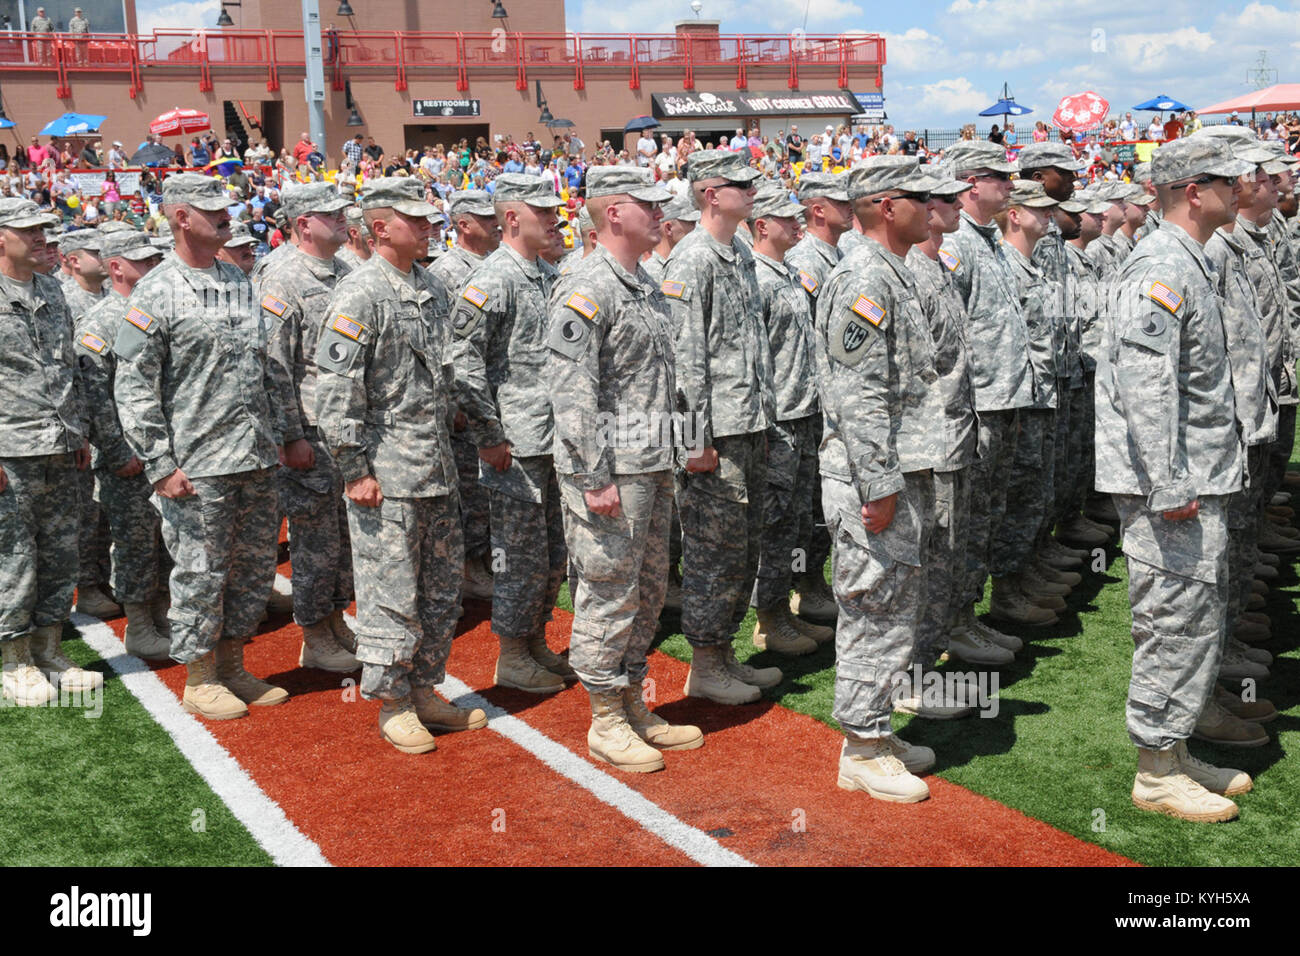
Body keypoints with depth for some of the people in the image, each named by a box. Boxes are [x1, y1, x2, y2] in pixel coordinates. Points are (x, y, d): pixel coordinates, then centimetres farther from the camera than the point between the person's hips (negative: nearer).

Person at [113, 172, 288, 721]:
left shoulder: (240, 283, 13)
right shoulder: (155, 294, -8)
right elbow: (133, 387, -10)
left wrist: (276, 434, 15)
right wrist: (159, 464, -14)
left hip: (256, 459, 7)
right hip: (197, 467, -6)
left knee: (255, 566, 12)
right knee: (201, 572, 2)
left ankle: (232, 666, 29)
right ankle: (199, 680, 18)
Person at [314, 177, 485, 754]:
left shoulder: (432, 289, 13)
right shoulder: (359, 294, -12)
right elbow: (335, 389, -15)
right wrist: (355, 469, -17)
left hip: (437, 468, 8)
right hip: (387, 472, -8)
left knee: (441, 589, 14)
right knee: (391, 593, 0)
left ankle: (425, 691, 27)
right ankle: (393, 706, 13)